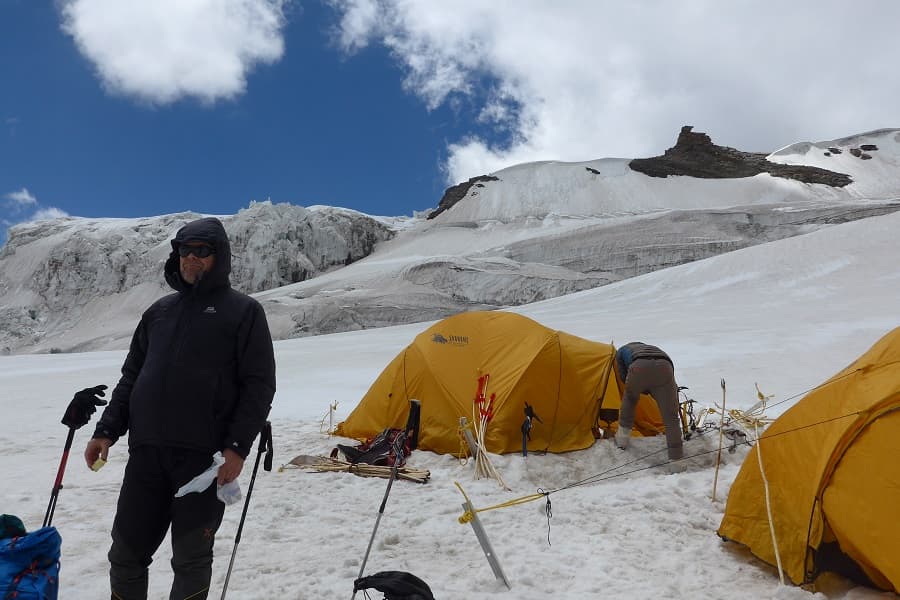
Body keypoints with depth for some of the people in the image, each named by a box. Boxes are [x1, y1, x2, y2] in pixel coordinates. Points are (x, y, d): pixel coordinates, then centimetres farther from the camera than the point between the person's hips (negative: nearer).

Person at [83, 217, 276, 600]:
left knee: (191, 558, 6)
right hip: (146, 452, 5)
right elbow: (131, 377, 20)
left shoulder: (243, 311, 1)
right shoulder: (159, 311, 17)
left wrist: (237, 446, -13)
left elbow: (259, 385, -5)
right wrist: (107, 430, 9)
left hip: (205, 455, -5)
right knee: (126, 553, 11)